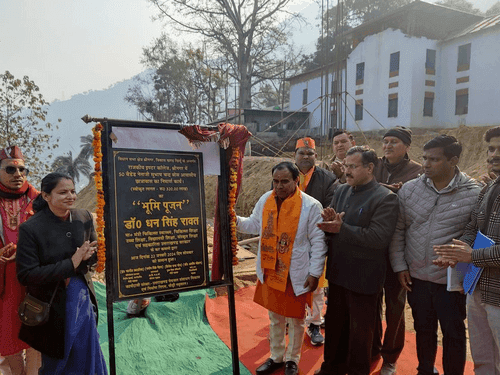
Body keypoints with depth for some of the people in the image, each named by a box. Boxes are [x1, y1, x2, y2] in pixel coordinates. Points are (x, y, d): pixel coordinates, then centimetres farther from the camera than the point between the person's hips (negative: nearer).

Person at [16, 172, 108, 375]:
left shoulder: (84, 217, -3)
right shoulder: (30, 229, -17)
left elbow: (96, 253, 7)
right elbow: (25, 275, -18)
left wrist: (83, 258, -16)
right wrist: (70, 264, -23)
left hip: (83, 299, 4)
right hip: (52, 306, -4)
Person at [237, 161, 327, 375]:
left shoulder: (310, 205, -15)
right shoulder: (265, 200, -1)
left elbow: (318, 242, -11)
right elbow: (254, 225, 12)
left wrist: (315, 273, -11)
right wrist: (236, 220, -4)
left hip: (297, 274, -4)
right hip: (270, 271, 4)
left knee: (296, 319, 15)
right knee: (275, 317, 21)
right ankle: (276, 357, 41)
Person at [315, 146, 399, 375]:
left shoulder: (385, 198, -15)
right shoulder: (341, 191, 6)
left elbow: (379, 238, -25)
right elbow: (330, 227, 8)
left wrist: (341, 228, -25)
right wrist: (330, 221, -15)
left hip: (363, 278, -6)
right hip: (337, 272, 7)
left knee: (360, 331, 13)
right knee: (334, 323, 22)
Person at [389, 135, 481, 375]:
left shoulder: (474, 193, -11)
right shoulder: (409, 189, -4)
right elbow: (397, 231, 1)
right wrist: (399, 265, 0)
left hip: (450, 281, -2)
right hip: (416, 276, 3)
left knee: (453, 334, 14)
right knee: (423, 328, 20)